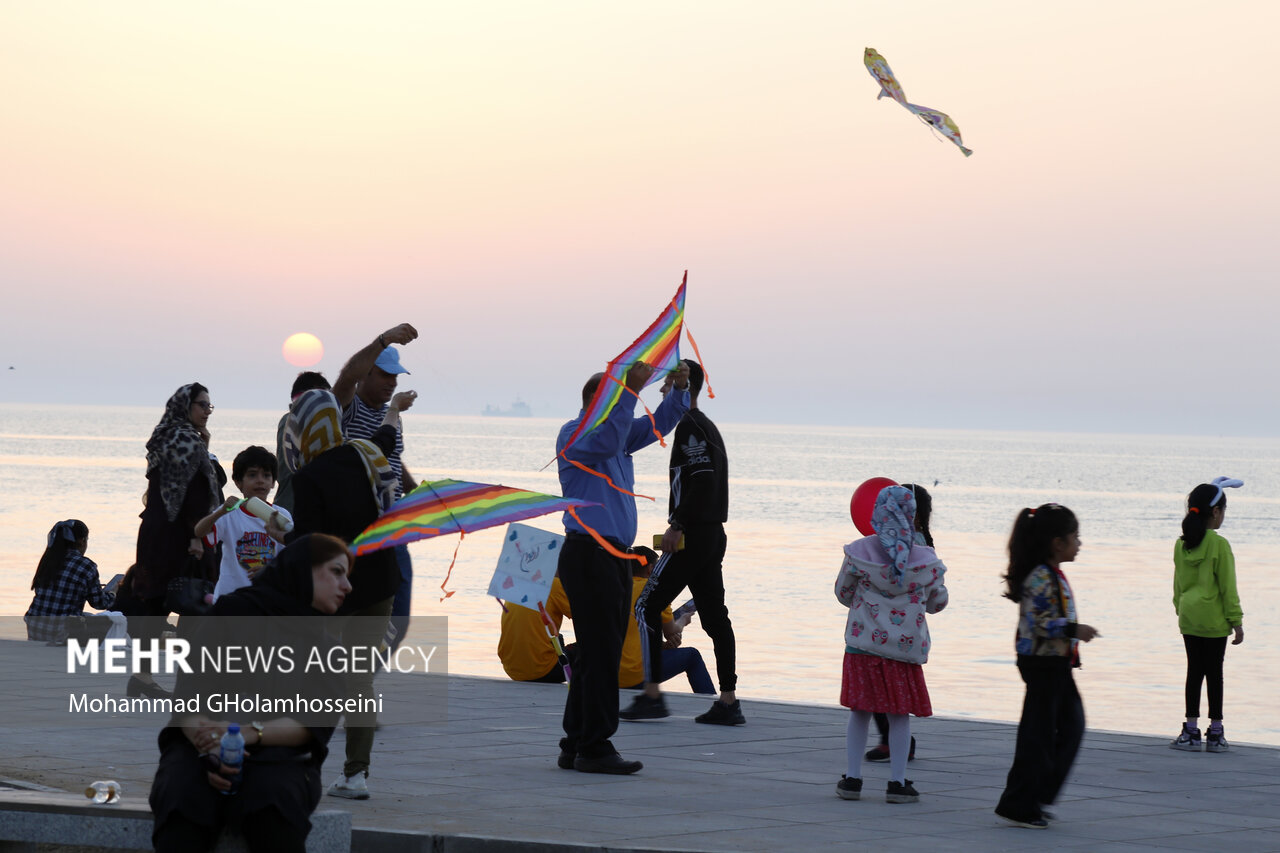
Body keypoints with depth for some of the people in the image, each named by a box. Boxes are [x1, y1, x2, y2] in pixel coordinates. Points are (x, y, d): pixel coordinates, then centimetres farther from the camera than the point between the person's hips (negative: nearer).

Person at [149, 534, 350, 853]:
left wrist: (249, 733, -20)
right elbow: (188, 694, -2)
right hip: (200, 746, -1)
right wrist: (209, 745, -23)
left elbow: (315, 724, -1)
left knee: (274, 808, -35)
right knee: (181, 802, -36)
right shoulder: (234, 610, 8)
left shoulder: (325, 646, 15)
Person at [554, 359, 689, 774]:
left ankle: (576, 747, 13)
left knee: (598, 654, 10)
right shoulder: (574, 433, -6)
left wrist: (679, 389, 2)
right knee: (601, 653, -11)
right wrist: (630, 390, -30)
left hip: (613, 556, 10)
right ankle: (594, 749, -10)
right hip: (588, 552, -10)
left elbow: (658, 424, 20)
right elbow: (604, 441, -27)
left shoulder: (619, 434, 20)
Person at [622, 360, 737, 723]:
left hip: (691, 536, -10)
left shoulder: (689, 426, -12)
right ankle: (728, 702, 5)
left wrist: (677, 526, -21)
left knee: (647, 607, -3)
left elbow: (703, 479, -23)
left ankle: (652, 694, -5)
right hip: (713, 535, 10)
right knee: (715, 615, 7)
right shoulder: (707, 426, 19)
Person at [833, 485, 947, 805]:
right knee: (900, 713, 8)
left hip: (863, 642, 1)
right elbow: (937, 602, 7)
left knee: (860, 711, 10)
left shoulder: (859, 553, -6)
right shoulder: (926, 561, -5)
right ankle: (897, 782, 7)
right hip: (906, 644, 0)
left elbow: (843, 593, 6)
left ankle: (852, 778, 11)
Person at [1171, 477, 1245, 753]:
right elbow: (1228, 586, -10)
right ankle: (1215, 733, 6)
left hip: (1189, 617, 5)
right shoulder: (1219, 545, -13)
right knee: (1214, 673, 2)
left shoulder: (1181, 544, 4)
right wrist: (1236, 621, -5)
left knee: (1194, 671, 9)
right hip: (1214, 619, -5)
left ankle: (1191, 731, 10)